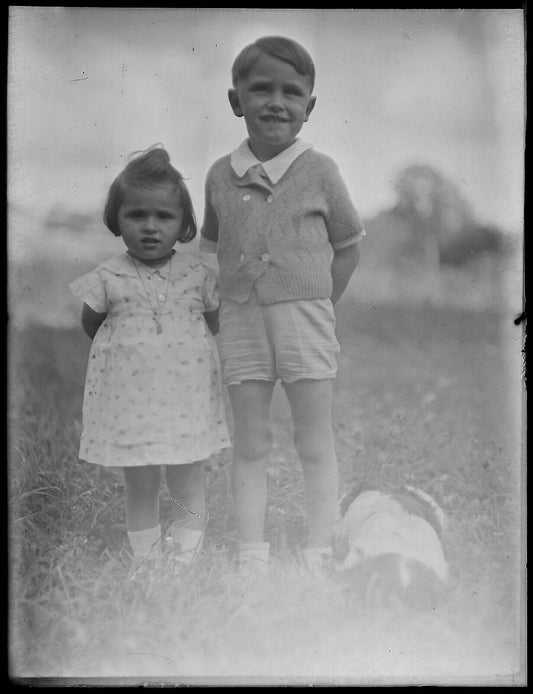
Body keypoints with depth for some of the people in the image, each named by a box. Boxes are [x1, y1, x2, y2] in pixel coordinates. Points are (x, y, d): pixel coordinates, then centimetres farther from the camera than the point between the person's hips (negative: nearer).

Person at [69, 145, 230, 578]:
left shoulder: (198, 273, -2)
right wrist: (129, 348, 5)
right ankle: (145, 563, 27)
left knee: (188, 491, 7)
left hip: (186, 396, 0)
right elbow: (91, 326, 10)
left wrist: (177, 345, 2)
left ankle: (186, 562, 24)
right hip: (131, 401, 0)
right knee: (140, 490, 12)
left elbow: (212, 324, 9)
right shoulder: (108, 278, -4)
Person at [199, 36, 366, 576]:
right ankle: (251, 555, 18)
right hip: (240, 322, 3)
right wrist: (229, 297, 6)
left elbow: (347, 246, 5)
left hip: (305, 319, -2)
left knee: (315, 446, 5)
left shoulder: (319, 170, -4)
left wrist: (316, 303, 0)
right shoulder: (220, 175, 3)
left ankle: (317, 557, 16)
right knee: (249, 446, 8)